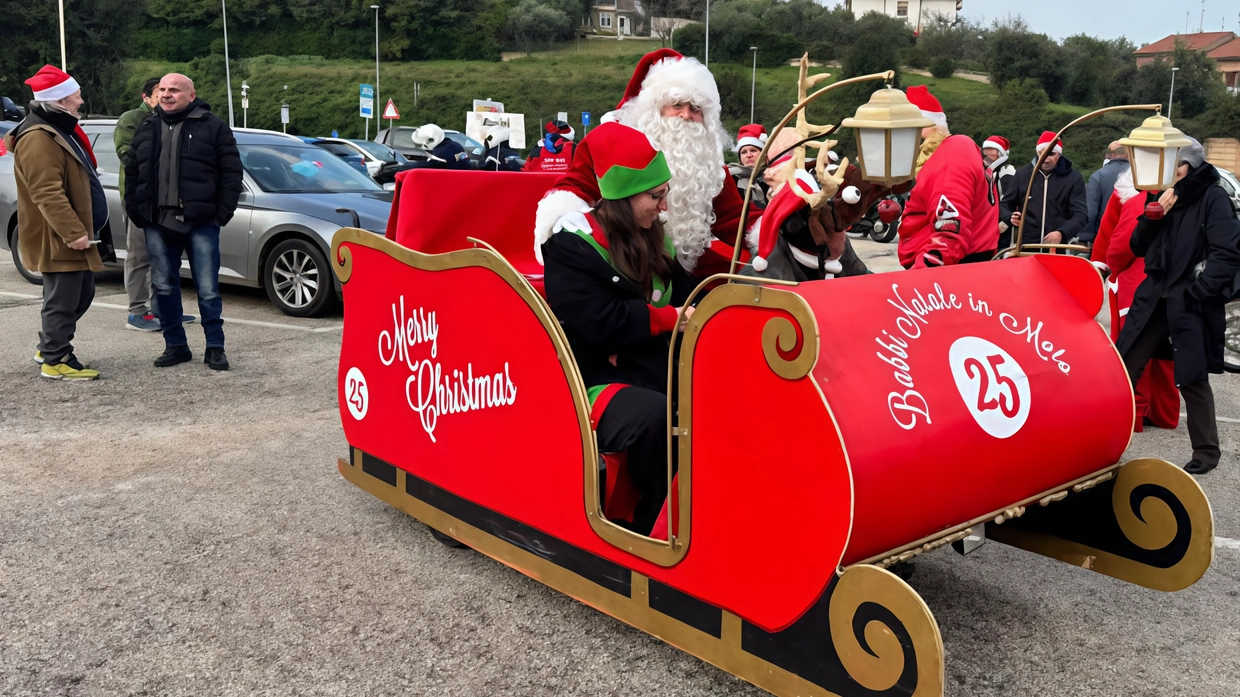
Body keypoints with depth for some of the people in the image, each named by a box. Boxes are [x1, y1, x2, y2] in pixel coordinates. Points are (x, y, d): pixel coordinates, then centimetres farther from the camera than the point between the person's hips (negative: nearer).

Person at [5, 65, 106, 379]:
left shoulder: (59, 129, 16)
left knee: (80, 295, 17)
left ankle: (49, 346, 30)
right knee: (62, 300, -3)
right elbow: (47, 194, -26)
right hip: (57, 239, -11)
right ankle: (56, 360, 7)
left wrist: (81, 230, 23)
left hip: (75, 233, 11)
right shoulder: (38, 138, -19)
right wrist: (73, 232, -28)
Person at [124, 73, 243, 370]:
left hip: (201, 223, -4)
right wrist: (135, 212, 8)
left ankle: (215, 348, 10)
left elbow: (231, 173, -3)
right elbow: (132, 174, 18)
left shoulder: (212, 127, -1)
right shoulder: (146, 130, 13)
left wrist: (222, 213, -9)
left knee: (208, 289, 0)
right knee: (164, 288, 8)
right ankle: (175, 346, 19)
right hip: (157, 223, 5)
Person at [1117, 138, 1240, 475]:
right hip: (1153, 296, 6)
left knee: (1192, 378, 1)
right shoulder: (1162, 195, 11)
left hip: (1190, 302, -6)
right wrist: (1153, 215, -6)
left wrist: (1197, 292, -16)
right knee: (1123, 367, 5)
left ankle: (1206, 450, 16)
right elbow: (1138, 248, 11)